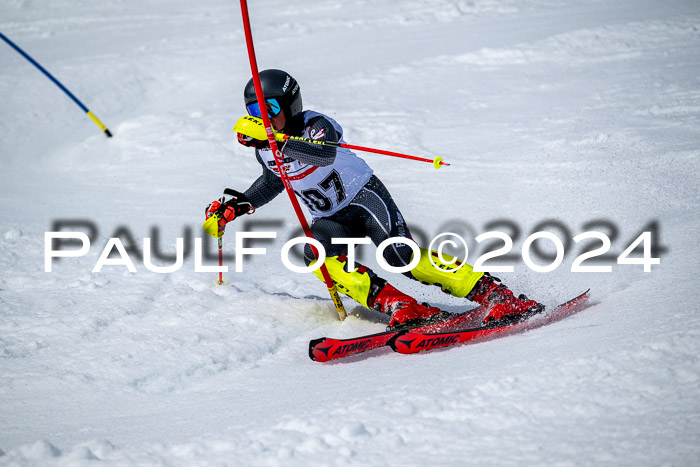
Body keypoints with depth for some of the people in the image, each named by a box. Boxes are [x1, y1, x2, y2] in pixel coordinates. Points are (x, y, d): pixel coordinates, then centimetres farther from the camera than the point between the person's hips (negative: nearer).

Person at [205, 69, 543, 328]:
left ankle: (497, 296, -24)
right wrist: (239, 206, 12)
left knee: (401, 255, -27)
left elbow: (324, 153, -46)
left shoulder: (315, 125, -21)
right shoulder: (264, 150, 0)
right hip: (331, 219, 6)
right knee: (317, 255, -28)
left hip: (364, 197, -6)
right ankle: (400, 307, -36)